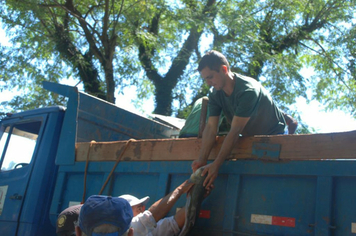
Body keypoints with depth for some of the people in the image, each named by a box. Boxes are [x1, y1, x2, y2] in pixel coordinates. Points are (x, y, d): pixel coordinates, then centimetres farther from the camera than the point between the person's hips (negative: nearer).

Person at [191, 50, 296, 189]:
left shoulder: (247, 90, -33)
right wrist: (202, 159, -32)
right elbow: (211, 127, -18)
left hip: (274, 134, -6)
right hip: (250, 138, 6)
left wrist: (216, 165, -39)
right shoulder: (215, 95, -10)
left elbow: (235, 131, -37)